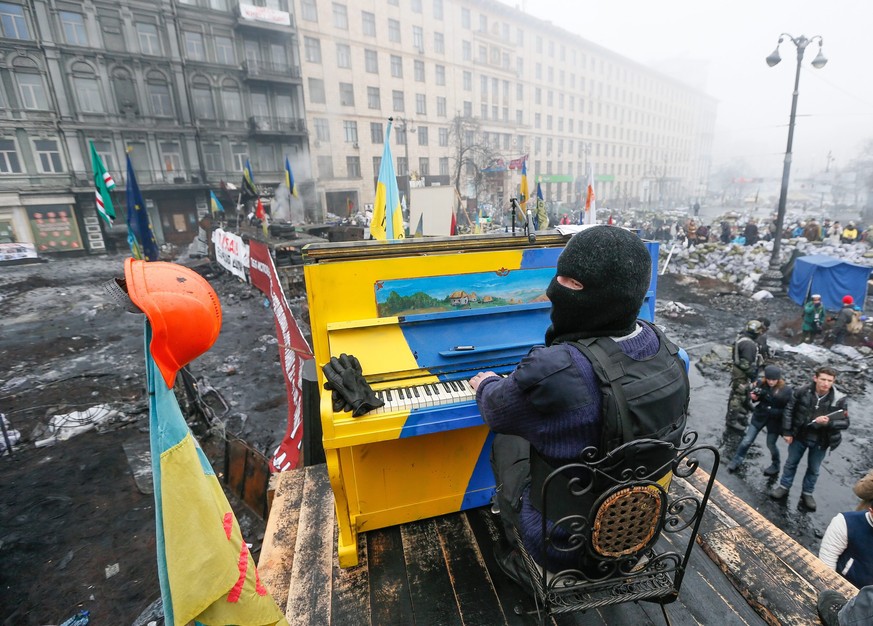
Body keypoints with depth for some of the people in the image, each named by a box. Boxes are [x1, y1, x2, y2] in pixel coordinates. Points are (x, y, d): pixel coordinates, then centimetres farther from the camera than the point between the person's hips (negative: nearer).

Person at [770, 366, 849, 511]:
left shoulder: (839, 399, -16)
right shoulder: (801, 392, -17)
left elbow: (845, 422, -9)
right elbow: (789, 411, -8)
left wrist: (828, 422, -31)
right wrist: (787, 432, -8)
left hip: (820, 441, 1)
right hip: (799, 436, 0)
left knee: (814, 469, 18)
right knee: (791, 463, 17)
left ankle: (807, 493, 38)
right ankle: (784, 486, 35)